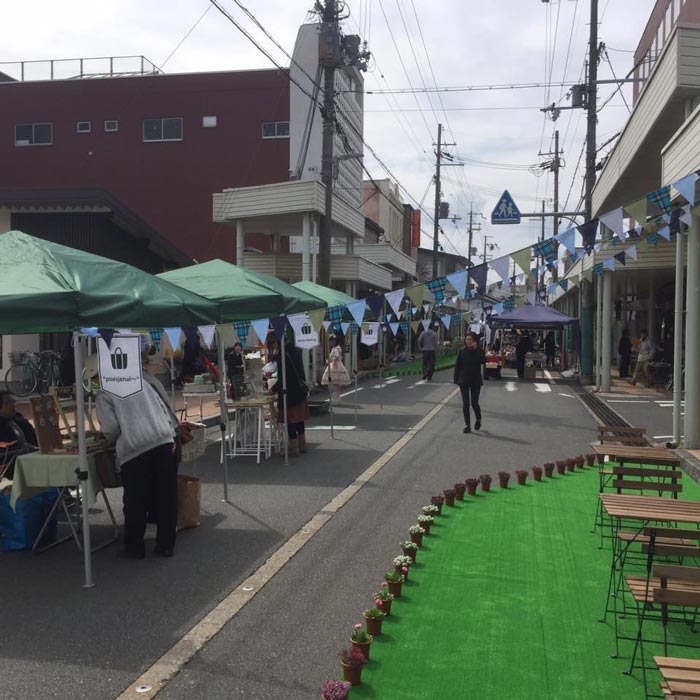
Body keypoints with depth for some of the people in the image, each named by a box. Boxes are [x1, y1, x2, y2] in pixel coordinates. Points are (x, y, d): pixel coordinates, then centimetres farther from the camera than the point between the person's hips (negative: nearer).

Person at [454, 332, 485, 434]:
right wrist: (456, 379, -1)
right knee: (465, 403, 1)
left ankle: (478, 419, 30)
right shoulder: (462, 351, 0)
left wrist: (476, 349, -23)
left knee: (474, 402, 1)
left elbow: (483, 361, -22)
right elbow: (457, 366, 2)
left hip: (476, 381, -1)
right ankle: (467, 425, 9)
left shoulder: (479, 351, -4)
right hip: (464, 380, 1)